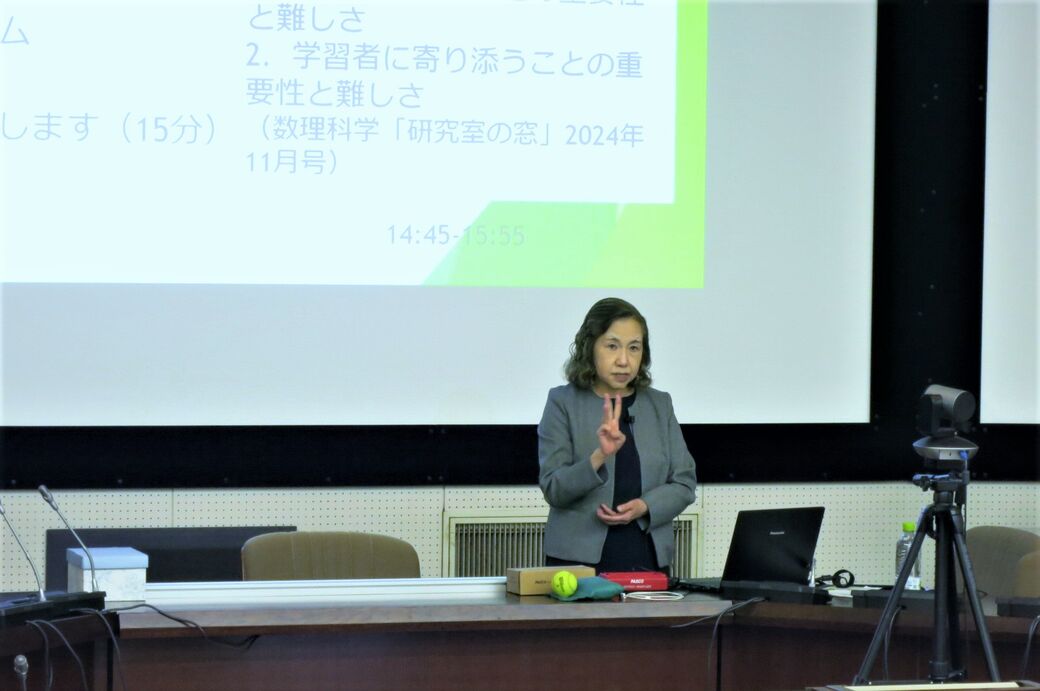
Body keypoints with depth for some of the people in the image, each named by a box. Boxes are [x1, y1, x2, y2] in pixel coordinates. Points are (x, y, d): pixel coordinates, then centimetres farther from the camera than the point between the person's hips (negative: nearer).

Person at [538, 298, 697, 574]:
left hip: (648, 559, 3)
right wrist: (600, 457, -25)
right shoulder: (563, 403, -2)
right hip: (579, 560, -3)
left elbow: (684, 483, 7)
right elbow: (553, 489, -9)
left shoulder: (659, 404, 9)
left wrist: (645, 507, -12)